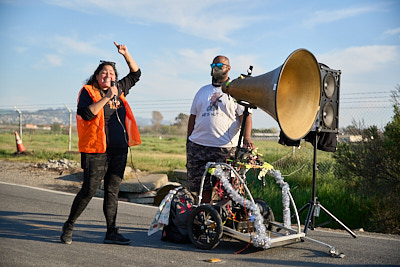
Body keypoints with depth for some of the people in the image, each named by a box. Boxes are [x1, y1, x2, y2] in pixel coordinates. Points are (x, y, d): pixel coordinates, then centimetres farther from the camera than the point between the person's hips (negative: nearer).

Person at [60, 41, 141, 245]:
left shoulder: (118, 90, 15)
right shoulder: (88, 91, -1)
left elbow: (136, 74, 25)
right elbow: (86, 114, -19)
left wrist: (126, 54, 13)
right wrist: (106, 98, -19)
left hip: (119, 149, 6)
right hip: (96, 150, -5)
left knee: (112, 191, 7)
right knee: (89, 189, -3)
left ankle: (111, 233, 13)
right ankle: (69, 225, 17)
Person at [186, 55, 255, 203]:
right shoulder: (202, 91, 20)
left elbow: (246, 116, -3)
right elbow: (193, 117, 20)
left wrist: (247, 137, -20)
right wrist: (188, 142, 15)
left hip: (224, 148, -4)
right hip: (197, 145, 4)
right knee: (201, 185, 6)